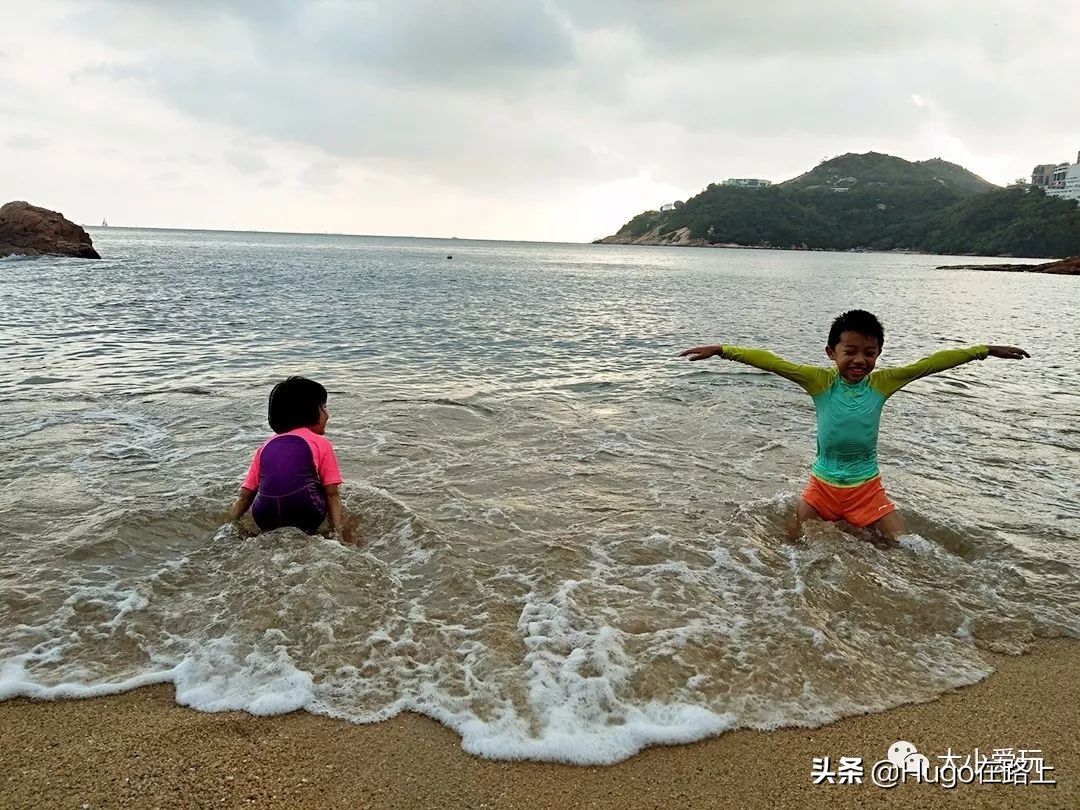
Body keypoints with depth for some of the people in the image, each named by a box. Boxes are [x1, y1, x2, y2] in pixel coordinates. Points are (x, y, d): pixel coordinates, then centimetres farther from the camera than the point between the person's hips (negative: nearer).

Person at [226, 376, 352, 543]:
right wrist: (339, 530, 3)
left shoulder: (267, 445, 24)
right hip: (306, 514, -4)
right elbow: (332, 494, 6)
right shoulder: (321, 443, 13)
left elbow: (244, 496, 21)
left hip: (267, 522, 4)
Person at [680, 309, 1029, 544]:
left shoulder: (882, 382, -8)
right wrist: (721, 350, -28)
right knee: (790, 538, -3)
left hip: (867, 487, 1)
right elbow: (772, 362, -22)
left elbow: (931, 363, -6)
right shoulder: (821, 380, -14)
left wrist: (985, 350, -6)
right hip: (823, 485, -1)